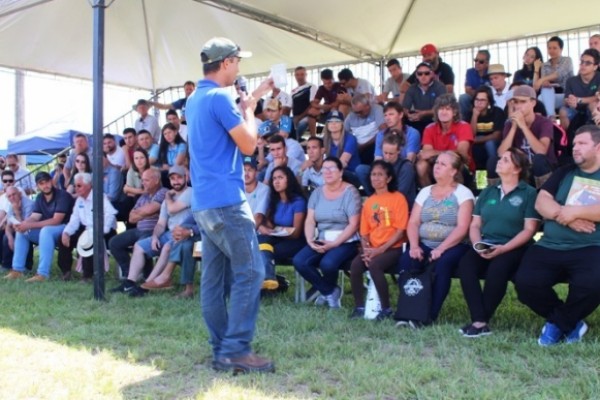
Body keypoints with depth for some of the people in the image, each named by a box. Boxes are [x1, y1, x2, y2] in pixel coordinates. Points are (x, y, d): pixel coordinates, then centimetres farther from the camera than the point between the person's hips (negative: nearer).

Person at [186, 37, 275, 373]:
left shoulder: (196, 99, 19)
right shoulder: (220, 97, -11)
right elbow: (248, 145, -11)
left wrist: (254, 96, 32)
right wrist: (250, 109, 4)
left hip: (204, 201, 10)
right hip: (226, 199, -10)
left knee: (214, 277, 9)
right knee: (249, 272, -7)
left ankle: (221, 350, 14)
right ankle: (236, 349, -7)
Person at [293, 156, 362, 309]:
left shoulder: (350, 192, -6)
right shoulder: (317, 192, 10)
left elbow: (353, 225, -12)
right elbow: (310, 220, 4)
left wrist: (334, 243, -19)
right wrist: (310, 241, -14)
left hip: (346, 241, -5)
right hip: (321, 240, 5)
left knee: (327, 263, -33)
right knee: (299, 261, -19)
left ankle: (328, 291, 5)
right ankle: (330, 292, 1)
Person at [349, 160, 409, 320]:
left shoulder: (398, 198, -3)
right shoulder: (368, 202, 13)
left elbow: (400, 230, -9)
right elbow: (364, 232, 12)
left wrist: (381, 249, -15)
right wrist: (366, 250, -8)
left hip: (393, 247, -4)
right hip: (373, 248, 5)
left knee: (374, 264, -32)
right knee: (355, 265, -24)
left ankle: (386, 308, -16)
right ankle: (359, 307, -8)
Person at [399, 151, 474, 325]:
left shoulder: (463, 193, 0)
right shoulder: (425, 192, 14)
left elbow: (462, 228, -11)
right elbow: (413, 223, 7)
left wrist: (441, 249, -22)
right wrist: (414, 246, -12)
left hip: (452, 247, -4)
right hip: (424, 245, 4)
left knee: (442, 263, -35)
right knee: (407, 260, -26)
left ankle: (429, 316, -28)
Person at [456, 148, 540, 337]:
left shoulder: (529, 193, 3)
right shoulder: (487, 192, 19)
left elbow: (529, 229, -6)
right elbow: (474, 225, 15)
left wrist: (503, 248, -18)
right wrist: (478, 245, -7)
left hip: (513, 248, -4)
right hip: (484, 245, 4)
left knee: (497, 268, -36)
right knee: (465, 265, -28)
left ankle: (481, 321, -23)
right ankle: (480, 321, -32)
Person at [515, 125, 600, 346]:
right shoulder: (564, 173, 17)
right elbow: (541, 202, 5)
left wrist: (575, 212, -14)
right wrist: (566, 216, -12)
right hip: (549, 247, 3)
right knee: (524, 283, -19)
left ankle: (559, 324, -2)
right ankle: (569, 321, 7)